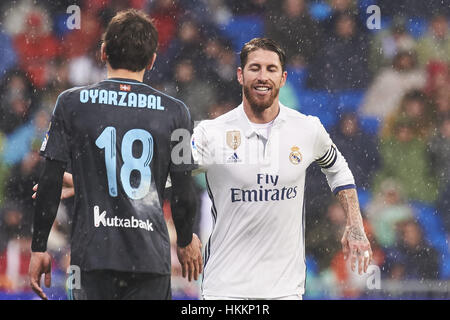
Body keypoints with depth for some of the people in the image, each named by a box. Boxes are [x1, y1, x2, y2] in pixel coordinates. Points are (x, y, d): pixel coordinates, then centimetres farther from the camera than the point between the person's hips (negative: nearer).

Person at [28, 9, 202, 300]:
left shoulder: (71, 104, 1)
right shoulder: (175, 112, 1)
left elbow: (50, 183, 0)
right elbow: (183, 194, 3)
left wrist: (39, 248, 8)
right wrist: (186, 241, 21)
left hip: (92, 252, 0)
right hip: (150, 255, 0)